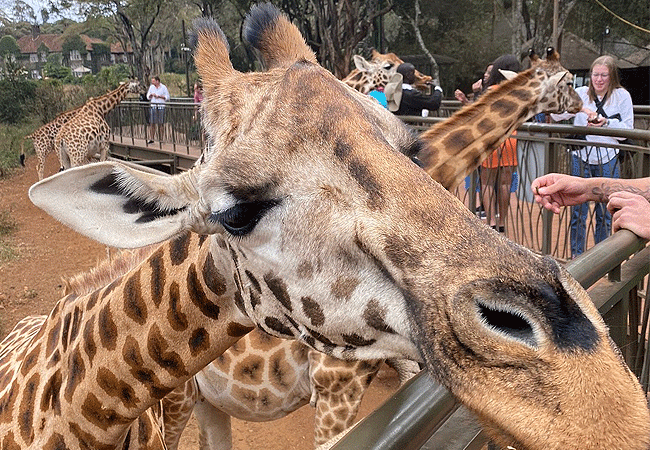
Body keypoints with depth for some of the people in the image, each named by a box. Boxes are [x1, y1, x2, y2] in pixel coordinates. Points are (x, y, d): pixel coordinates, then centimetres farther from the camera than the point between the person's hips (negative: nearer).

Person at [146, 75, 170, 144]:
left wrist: (159, 96, -10)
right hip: (153, 106, 3)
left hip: (161, 106, -3)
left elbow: (167, 97, 2)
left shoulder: (163, 87, 1)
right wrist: (151, 95, -4)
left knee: (160, 124, -1)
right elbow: (148, 96, 17)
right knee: (152, 123, -1)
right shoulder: (151, 87, 11)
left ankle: (161, 139, 5)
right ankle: (151, 139, 3)